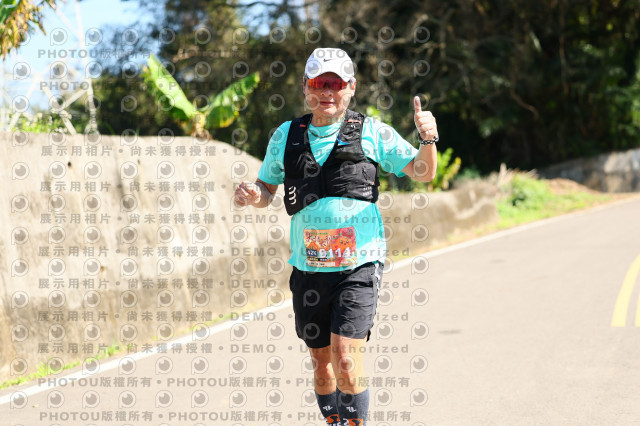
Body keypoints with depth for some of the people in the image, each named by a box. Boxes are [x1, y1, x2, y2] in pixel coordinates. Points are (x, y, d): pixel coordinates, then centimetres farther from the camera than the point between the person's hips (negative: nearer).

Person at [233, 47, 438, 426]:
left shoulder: (372, 132, 0)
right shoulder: (286, 136, 7)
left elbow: (422, 172, 6)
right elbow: (266, 191, 16)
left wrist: (428, 139, -14)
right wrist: (251, 195, -8)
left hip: (359, 266, -3)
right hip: (309, 268, 3)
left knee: (346, 362, -16)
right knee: (323, 365, 12)